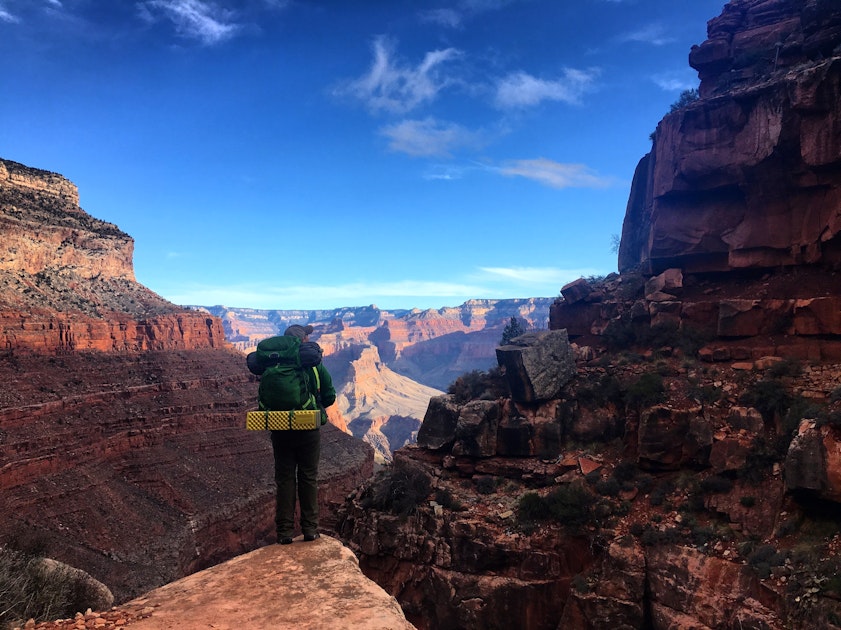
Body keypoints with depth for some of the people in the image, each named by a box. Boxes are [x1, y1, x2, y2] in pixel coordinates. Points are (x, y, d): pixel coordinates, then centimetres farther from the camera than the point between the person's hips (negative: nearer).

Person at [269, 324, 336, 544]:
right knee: (308, 477, 11)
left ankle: (285, 530, 12)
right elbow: (329, 396, -4)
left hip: (280, 429, 1)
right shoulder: (315, 365, -8)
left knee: (284, 478, 10)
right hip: (309, 429, -1)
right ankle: (310, 528, 15)